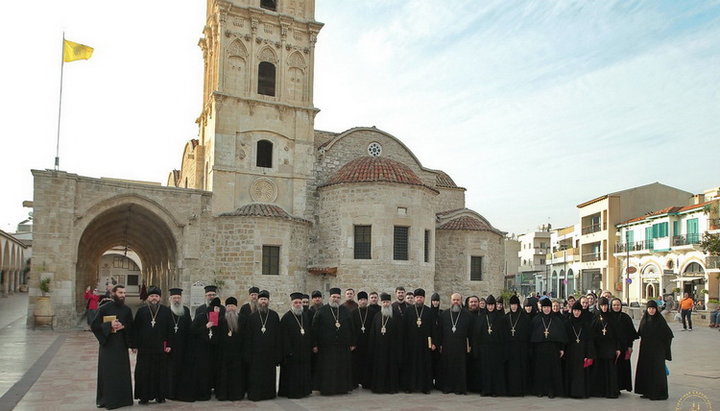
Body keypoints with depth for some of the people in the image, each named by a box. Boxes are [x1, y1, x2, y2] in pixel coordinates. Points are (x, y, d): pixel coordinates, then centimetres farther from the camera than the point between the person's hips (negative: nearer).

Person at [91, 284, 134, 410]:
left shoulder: (127, 309, 5)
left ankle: (122, 398, 16)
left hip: (122, 344, 3)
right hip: (108, 344, -3)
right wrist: (109, 325, -19)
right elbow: (94, 325, -6)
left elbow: (131, 327, 11)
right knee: (107, 372, 1)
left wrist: (122, 326, -9)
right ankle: (106, 399, 12)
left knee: (122, 372, 5)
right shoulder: (104, 308, -5)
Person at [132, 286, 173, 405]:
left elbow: (170, 329, 2)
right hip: (144, 348, 0)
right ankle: (144, 396, 14)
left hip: (161, 348, 0)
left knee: (160, 372, 5)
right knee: (143, 373, 3)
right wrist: (135, 345, -2)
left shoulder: (166, 311, 3)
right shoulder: (141, 311, 4)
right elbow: (135, 329, 3)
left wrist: (169, 345, -4)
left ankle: (160, 396, 16)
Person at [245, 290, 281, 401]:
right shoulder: (252, 317, 4)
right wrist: (248, 353, -4)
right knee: (255, 375, 2)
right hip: (256, 352, 0)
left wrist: (277, 353, -3)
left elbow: (278, 335, 2)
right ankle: (254, 394, 13)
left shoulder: (274, 316, 3)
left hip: (270, 352, 0)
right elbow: (248, 337, 3)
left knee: (269, 374, 6)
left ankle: (269, 393, 18)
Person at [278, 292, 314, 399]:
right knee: (292, 373, 0)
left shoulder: (307, 315, 8)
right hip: (292, 352, -5)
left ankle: (304, 390, 22)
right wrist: (288, 351, -16)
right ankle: (291, 392, 11)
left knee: (304, 373, 11)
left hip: (305, 351, 5)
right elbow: (284, 337, -11)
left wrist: (311, 346, 7)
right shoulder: (286, 317, -8)